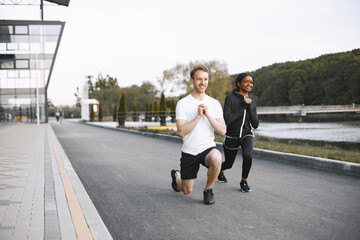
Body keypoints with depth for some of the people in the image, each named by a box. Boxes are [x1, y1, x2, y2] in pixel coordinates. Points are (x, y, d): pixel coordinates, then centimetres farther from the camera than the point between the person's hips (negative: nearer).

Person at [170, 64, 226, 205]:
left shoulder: (214, 103, 2)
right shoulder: (183, 103, -7)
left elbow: (222, 131, -6)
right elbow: (181, 131, -17)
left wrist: (208, 115, -16)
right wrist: (198, 116, -21)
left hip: (208, 147, 1)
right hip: (189, 151, -1)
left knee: (216, 159, -37)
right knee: (187, 191, 9)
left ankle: (208, 190, -9)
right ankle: (176, 175, 46)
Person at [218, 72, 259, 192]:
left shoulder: (252, 103, 3)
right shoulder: (230, 98, -12)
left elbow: (255, 125, -4)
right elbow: (227, 120, -22)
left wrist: (249, 107, -16)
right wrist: (243, 106, -21)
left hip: (246, 135, 2)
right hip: (231, 137, -2)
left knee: (248, 155, -29)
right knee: (229, 164, 14)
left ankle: (244, 181, -5)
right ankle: (220, 169, 53)